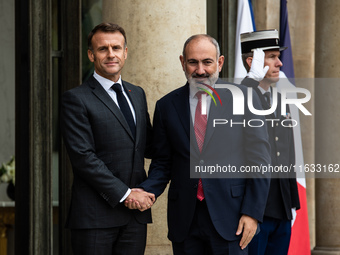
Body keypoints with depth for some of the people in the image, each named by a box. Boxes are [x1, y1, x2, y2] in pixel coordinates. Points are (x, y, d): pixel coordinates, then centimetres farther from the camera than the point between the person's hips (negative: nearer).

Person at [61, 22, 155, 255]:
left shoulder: (137, 94, 17)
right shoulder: (76, 99, -5)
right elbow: (83, 157, -12)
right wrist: (125, 194, -14)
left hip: (135, 213, 6)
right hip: (95, 217, -6)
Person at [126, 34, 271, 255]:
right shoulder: (166, 106, 9)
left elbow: (258, 161, 0)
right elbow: (162, 163, 12)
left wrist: (252, 212, -7)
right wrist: (147, 190, -8)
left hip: (229, 220, -2)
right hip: (185, 221, 3)